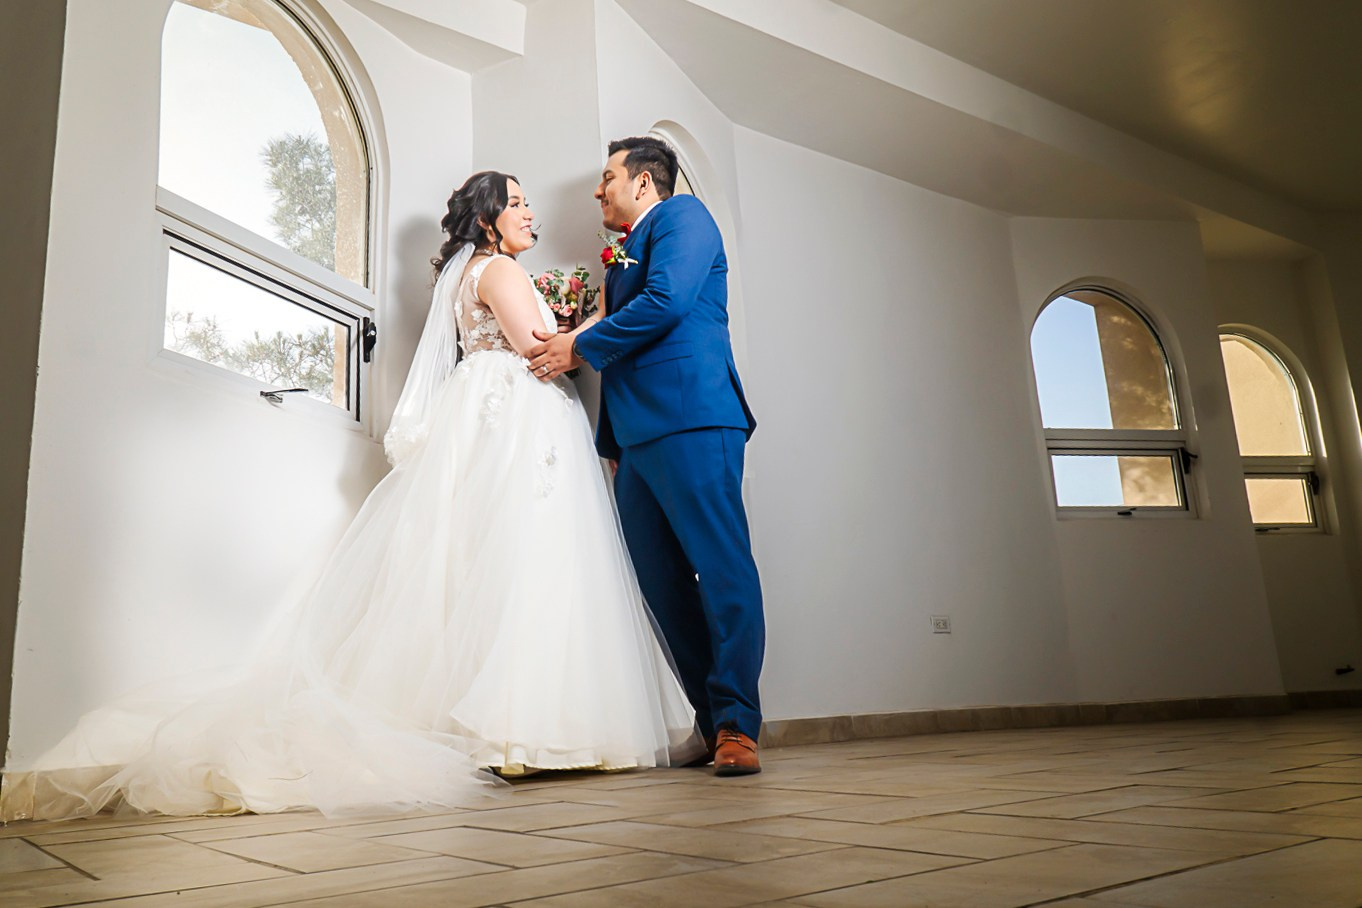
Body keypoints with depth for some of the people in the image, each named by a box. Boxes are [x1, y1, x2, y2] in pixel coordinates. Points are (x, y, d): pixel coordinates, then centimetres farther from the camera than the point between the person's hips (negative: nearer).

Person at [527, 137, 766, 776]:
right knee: (662, 586, 4)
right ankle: (711, 723, 9)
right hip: (636, 436, 9)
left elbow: (667, 301, -12)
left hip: (691, 419, -9)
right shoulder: (622, 258, 30)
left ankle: (738, 726, -9)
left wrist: (578, 348, -4)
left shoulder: (682, 215, 6)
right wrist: (611, 444, 20)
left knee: (723, 569, -12)